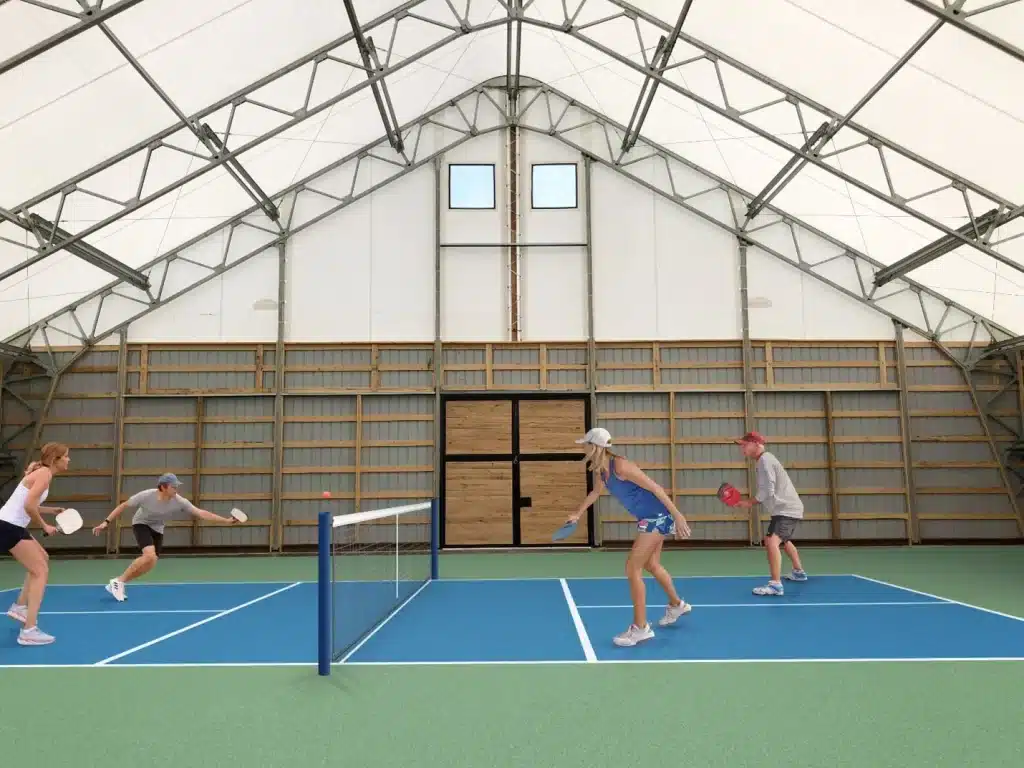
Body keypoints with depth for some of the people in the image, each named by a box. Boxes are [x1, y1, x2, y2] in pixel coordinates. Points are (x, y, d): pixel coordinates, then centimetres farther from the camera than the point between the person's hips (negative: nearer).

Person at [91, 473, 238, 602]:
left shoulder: (179, 501, -26)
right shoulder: (146, 496, -30)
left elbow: (201, 513, -28)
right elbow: (123, 505, -15)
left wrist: (226, 520, -35)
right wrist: (106, 522, -17)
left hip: (157, 529, 4)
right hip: (141, 524, -4)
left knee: (150, 564, -3)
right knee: (149, 556, -27)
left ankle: (118, 583, 16)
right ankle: (118, 581, -9)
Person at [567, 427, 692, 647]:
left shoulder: (620, 466, -26)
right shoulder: (600, 469, 1)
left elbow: (655, 487, -23)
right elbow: (596, 492, 22)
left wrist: (677, 516, -23)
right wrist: (578, 514, 24)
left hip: (657, 516, -9)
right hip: (649, 517, 9)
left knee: (632, 567, -8)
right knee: (651, 565, 24)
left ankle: (641, 628, 3)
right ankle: (676, 605, 48)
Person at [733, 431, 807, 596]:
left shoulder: (765, 460, -18)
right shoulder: (765, 460, 13)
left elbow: (768, 491, -24)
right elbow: (768, 493, 15)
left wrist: (750, 502, -11)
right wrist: (751, 502, 3)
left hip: (786, 509, -11)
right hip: (786, 508, 11)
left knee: (772, 541, -26)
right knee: (784, 541, 32)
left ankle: (775, 585, -31)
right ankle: (799, 572, 51)